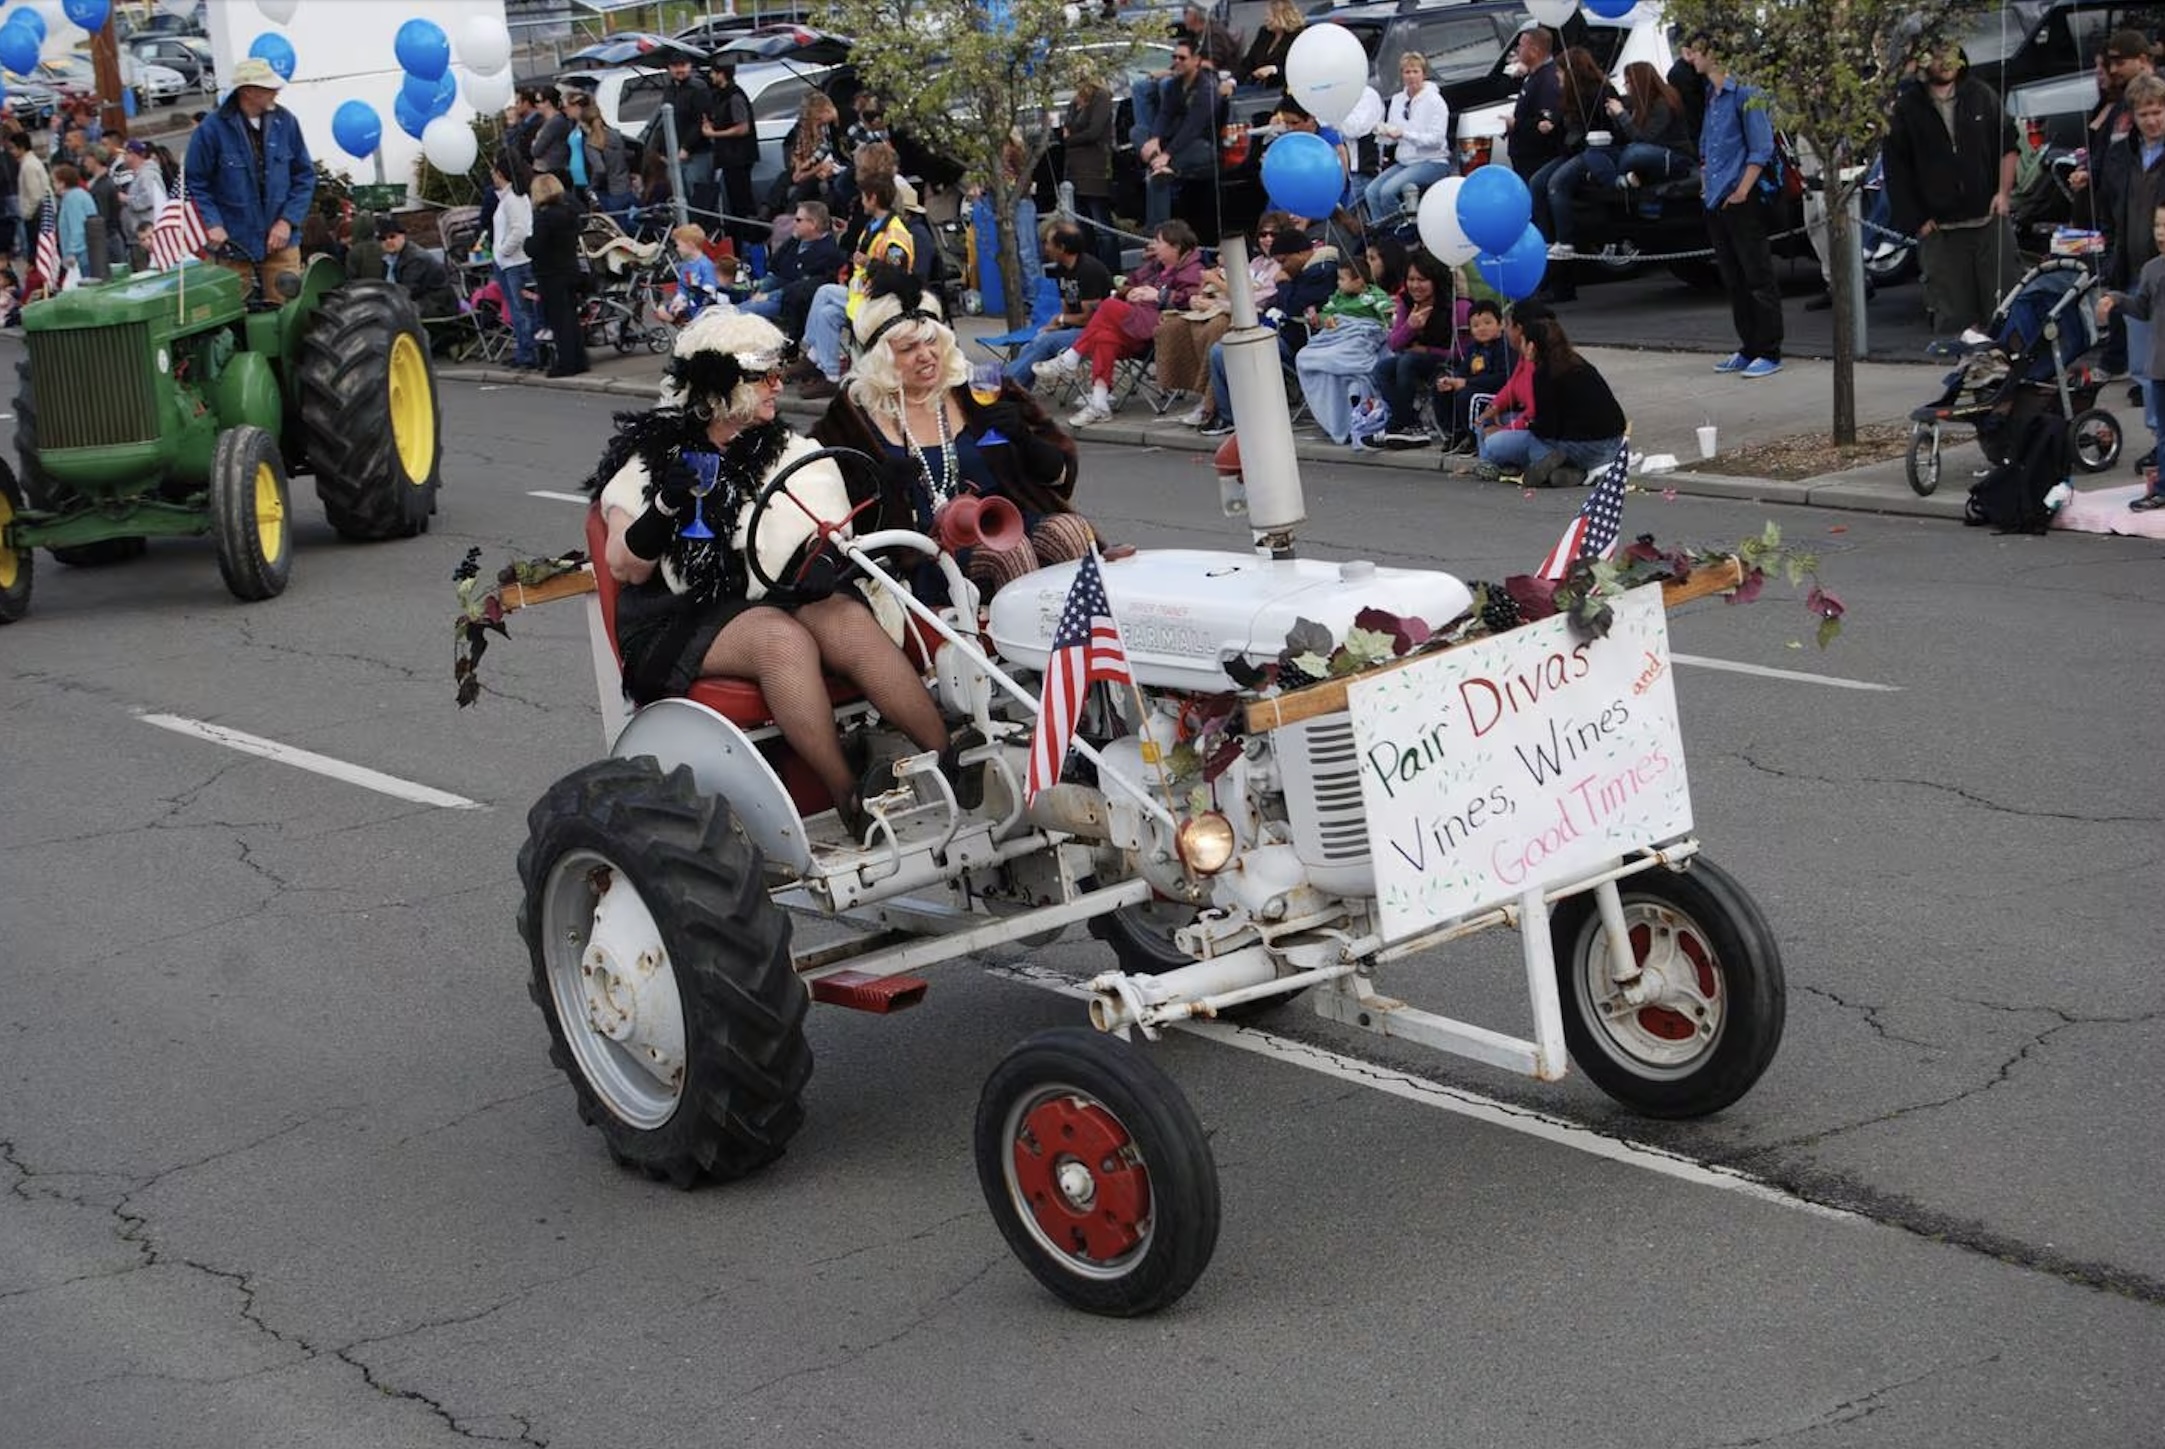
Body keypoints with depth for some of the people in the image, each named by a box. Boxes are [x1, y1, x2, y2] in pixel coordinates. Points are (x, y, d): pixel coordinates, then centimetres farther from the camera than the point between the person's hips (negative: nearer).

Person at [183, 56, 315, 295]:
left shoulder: (285, 122, 1)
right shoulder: (213, 129, -8)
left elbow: (304, 175, 9)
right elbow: (195, 183, -3)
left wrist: (288, 220, -2)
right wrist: (212, 224, -15)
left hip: (280, 242, 3)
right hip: (232, 246, -3)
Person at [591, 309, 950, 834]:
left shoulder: (787, 451, 16)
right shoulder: (653, 456, 5)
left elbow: (826, 527, 13)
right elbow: (625, 568, -2)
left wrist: (821, 558, -11)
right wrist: (666, 505, -19)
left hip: (781, 597, 4)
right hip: (684, 615, -3)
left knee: (854, 625, -29)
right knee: (784, 640, -35)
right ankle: (852, 805, -37)